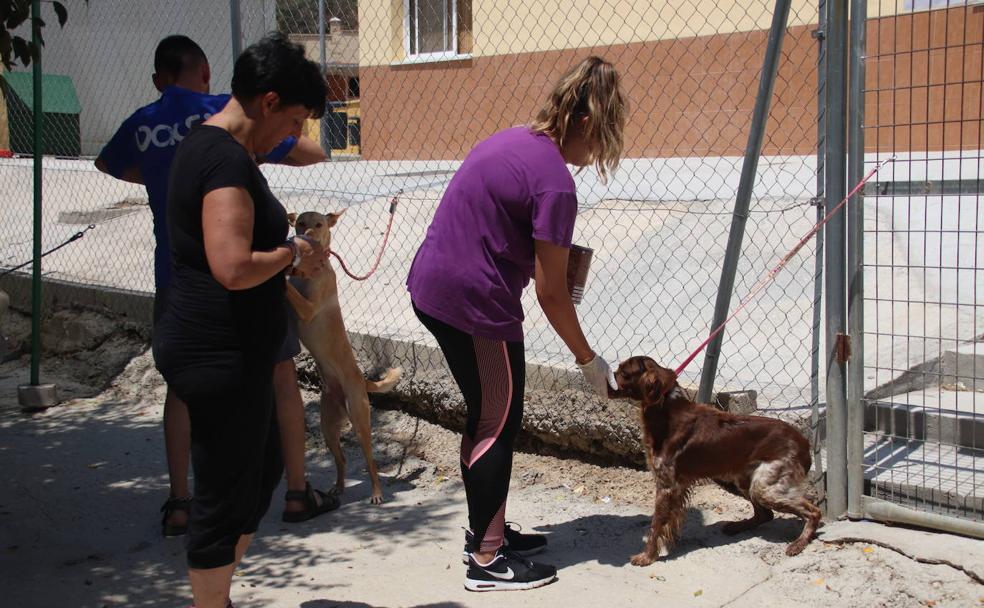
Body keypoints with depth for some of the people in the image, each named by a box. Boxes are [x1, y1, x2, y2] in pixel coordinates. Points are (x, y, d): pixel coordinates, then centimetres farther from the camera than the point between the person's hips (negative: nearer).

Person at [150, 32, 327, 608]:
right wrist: (292, 252, -13)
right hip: (221, 355, -11)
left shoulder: (205, 144, 12)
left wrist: (287, 246, 10)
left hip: (220, 349, 11)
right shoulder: (228, 160, -21)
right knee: (225, 494, 3)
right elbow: (233, 268, -31)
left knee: (264, 468, 23)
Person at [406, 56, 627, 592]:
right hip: (474, 304, -9)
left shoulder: (515, 139, 10)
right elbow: (551, 292, -13)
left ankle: (486, 529, 34)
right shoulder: (555, 183, -17)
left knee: (486, 416, 20)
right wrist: (588, 361, -3)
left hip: (430, 287, 9)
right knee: (497, 426, 4)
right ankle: (487, 560, 14)